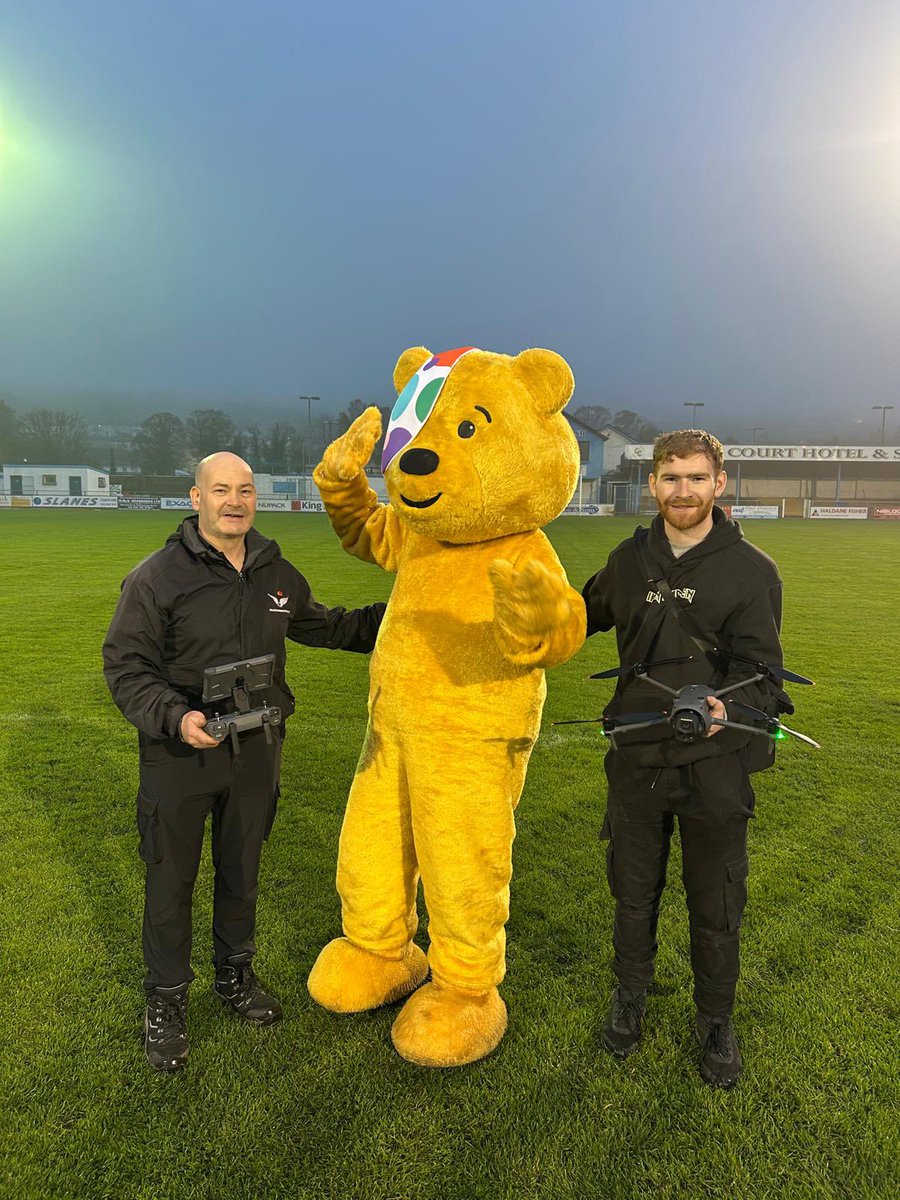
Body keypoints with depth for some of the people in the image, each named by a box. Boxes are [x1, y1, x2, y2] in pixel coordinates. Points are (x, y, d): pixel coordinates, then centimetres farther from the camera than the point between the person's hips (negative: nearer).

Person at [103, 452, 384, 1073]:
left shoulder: (277, 574, 3)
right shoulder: (157, 576, -12)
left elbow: (321, 625, 19)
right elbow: (125, 665, -11)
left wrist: (390, 617, 16)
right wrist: (174, 717, -27)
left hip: (256, 749, 4)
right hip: (180, 753, -3)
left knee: (242, 870, 19)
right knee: (171, 878, 10)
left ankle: (236, 973, 43)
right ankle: (166, 999, 33)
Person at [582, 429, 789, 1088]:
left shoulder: (751, 569, -7)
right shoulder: (629, 560, 3)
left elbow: (760, 666, -14)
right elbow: (586, 614, 24)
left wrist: (728, 706, -33)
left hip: (715, 762, -2)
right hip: (637, 755, 3)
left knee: (717, 904, 12)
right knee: (634, 890, 18)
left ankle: (716, 1020, 38)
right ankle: (631, 995, 43)